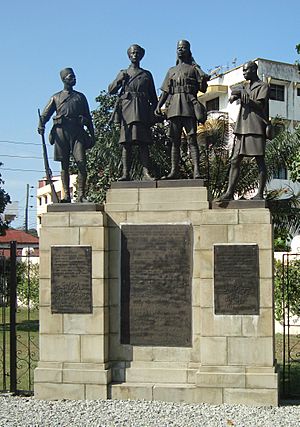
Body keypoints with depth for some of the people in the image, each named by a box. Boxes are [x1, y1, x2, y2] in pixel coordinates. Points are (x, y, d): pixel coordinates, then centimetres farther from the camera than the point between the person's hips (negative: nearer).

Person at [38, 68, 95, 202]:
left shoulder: (80, 97, 20)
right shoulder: (56, 97, 16)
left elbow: (88, 118, 19)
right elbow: (45, 114, 9)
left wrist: (92, 135, 12)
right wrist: (41, 125, -11)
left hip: (77, 132, 0)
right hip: (61, 131, 0)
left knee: (82, 163, -12)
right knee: (64, 165, 0)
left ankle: (81, 195, -10)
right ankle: (66, 195, 1)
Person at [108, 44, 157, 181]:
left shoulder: (147, 75, 17)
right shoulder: (123, 73, 18)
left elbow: (153, 97, 17)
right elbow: (111, 90, 12)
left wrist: (152, 111, 4)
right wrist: (120, 80, -3)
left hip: (142, 111, 0)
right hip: (126, 110, 0)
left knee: (143, 142, -7)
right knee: (126, 143, -6)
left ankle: (146, 172, -11)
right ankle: (126, 173, -8)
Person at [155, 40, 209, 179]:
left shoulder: (194, 68, 13)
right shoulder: (171, 71, 23)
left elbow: (203, 89, 6)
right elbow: (165, 91, 18)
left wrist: (204, 80, -16)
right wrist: (158, 105, 4)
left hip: (189, 106, -3)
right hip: (174, 107, 3)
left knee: (192, 139, -11)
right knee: (175, 140, 0)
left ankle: (196, 170, -18)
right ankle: (174, 171, -1)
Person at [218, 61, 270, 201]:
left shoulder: (263, 86, 4)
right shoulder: (245, 87, 24)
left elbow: (259, 105, -9)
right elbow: (231, 98, 10)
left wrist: (245, 96, -9)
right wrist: (236, 94, -11)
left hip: (256, 128, -7)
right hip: (242, 128, 7)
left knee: (260, 161, -5)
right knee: (235, 161, 0)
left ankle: (260, 194, -4)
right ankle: (229, 192, -2)